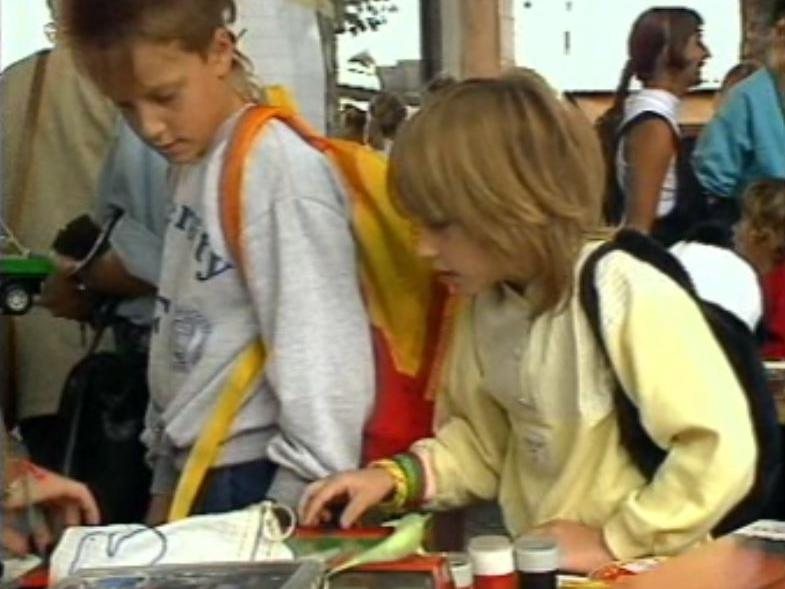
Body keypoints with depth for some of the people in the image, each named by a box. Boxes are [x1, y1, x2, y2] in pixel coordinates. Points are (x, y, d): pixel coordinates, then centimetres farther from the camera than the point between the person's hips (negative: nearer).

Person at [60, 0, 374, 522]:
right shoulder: (194, 165, 9)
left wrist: (291, 513, -17)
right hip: (199, 476, 8)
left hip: (259, 480, -8)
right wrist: (165, 483, 15)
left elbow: (321, 360, -19)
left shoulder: (281, 172, -16)